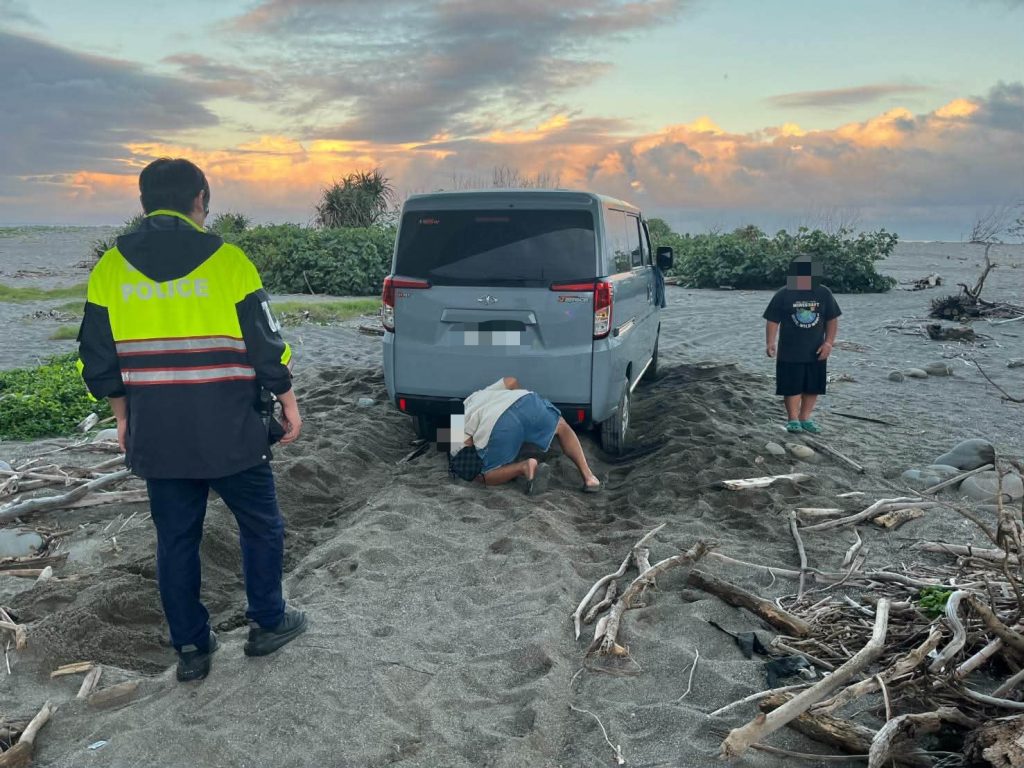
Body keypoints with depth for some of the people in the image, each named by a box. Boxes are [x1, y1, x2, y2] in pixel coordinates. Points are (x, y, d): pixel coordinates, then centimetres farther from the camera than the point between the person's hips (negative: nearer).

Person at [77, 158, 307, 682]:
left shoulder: (110, 269, 1)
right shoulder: (225, 260, -10)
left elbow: (98, 361, 6)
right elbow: (266, 345, -8)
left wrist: (123, 419, 19)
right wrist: (288, 402, 6)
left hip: (156, 437, 4)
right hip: (230, 432, -3)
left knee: (175, 539, 15)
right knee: (260, 524, 16)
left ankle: (191, 648, 25)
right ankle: (268, 623, 29)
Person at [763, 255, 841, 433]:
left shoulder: (824, 294, 1)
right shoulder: (783, 295, -6)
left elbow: (832, 320, 6)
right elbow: (773, 321, -4)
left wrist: (829, 342, -5)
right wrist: (770, 343, -16)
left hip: (816, 353, 3)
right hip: (790, 353, -3)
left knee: (813, 387, 9)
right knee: (792, 387, 1)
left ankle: (805, 418, 23)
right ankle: (793, 419, 14)